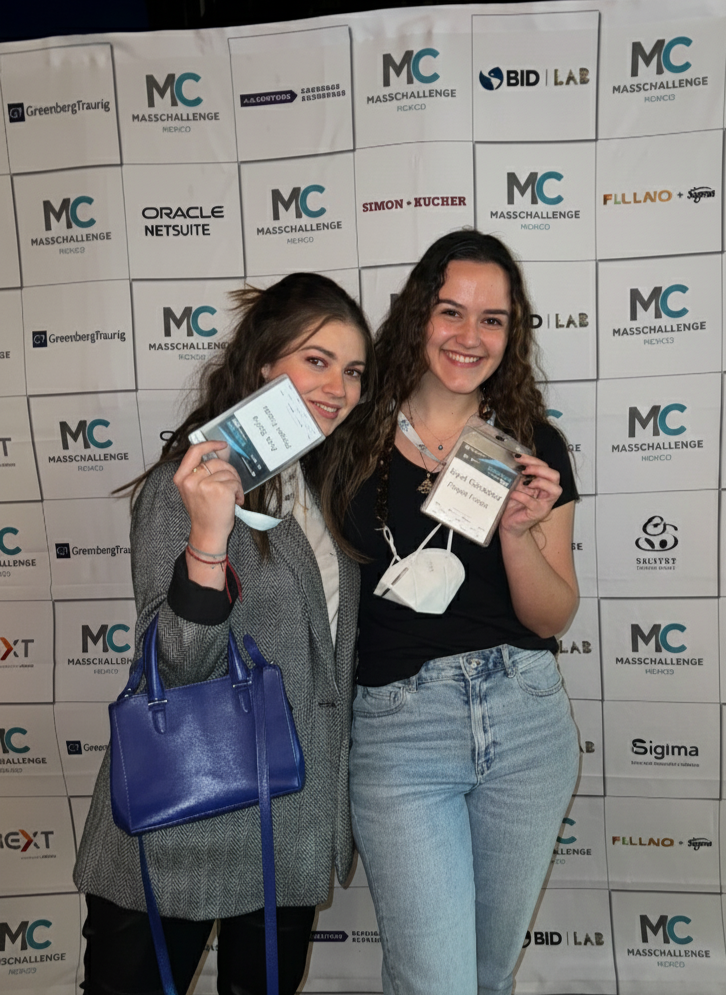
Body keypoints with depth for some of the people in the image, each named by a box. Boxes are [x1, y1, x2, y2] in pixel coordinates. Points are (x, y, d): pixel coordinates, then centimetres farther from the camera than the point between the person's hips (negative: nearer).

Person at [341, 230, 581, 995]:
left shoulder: (535, 449, 1)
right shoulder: (355, 437, -5)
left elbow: (553, 618, -1)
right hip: (396, 729, -3)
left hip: (524, 721, 3)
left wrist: (518, 531, -17)